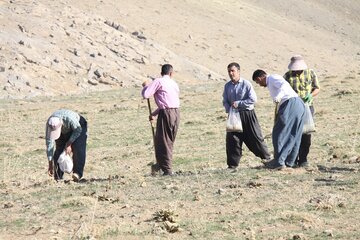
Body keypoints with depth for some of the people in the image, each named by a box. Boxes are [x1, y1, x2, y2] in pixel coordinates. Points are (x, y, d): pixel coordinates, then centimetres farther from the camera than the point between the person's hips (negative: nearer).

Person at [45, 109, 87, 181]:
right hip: (64, 132, 3)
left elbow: (78, 130, -22)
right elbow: (49, 143, -24)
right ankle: (57, 177, -3)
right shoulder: (49, 124, -31)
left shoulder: (69, 118, -43)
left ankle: (77, 173, -25)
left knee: (78, 149, -24)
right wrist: (50, 164, -23)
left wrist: (69, 144, -25)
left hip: (78, 126, -3)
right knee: (59, 151, -11)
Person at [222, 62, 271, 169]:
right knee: (232, 139, -2)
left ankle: (266, 157, 18)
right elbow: (225, 101, 9)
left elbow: (253, 99, -13)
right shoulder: (227, 86, 5)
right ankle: (233, 163, 6)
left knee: (255, 137, 3)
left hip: (247, 114, -3)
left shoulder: (246, 84, -8)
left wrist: (238, 103, -18)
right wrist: (229, 110, -10)